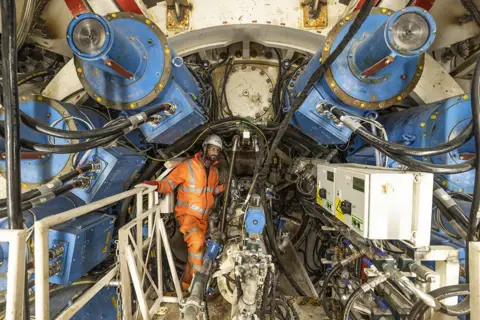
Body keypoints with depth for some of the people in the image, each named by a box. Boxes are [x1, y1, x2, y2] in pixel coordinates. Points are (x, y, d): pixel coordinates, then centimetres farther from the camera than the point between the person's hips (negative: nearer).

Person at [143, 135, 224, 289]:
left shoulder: (214, 171, 6)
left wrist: (224, 187, 4)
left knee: (197, 249, 15)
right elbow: (169, 183, -18)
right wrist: (158, 185, -38)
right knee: (196, 243, -28)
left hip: (203, 217, 7)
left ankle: (187, 283, 33)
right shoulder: (187, 166, -16)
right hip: (187, 213, -7)